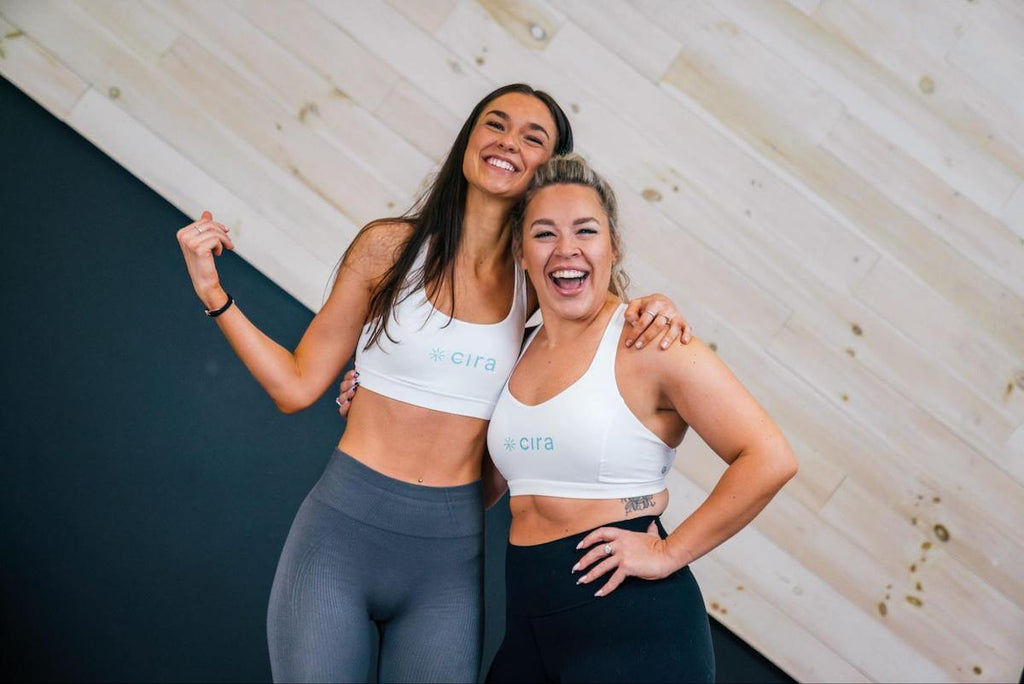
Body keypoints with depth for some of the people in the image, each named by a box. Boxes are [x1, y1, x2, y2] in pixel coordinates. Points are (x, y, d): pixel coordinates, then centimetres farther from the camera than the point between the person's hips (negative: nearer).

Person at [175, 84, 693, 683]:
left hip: (448, 562, 2)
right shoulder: (391, 247, -3)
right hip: (342, 534, -1)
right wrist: (214, 293, -7)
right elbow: (298, 385, 1)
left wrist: (653, 311, -3)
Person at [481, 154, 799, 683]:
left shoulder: (645, 342, -12)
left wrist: (669, 552, -14)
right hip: (529, 621, 7)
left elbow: (770, 459, -18)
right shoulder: (523, 353, 9)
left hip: (631, 624, -6)